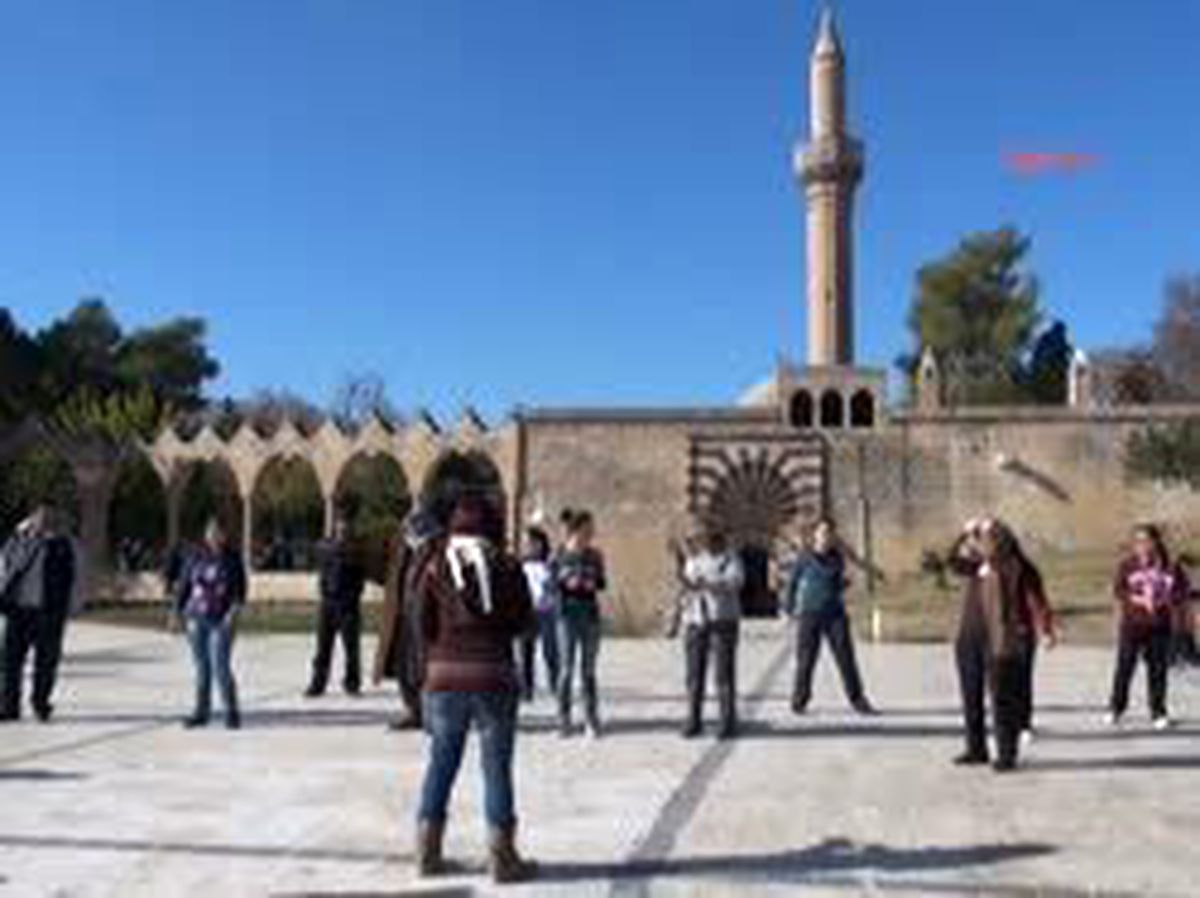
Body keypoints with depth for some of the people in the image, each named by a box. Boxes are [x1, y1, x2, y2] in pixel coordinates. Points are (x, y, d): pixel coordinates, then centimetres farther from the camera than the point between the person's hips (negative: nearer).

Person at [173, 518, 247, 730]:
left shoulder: (233, 559, 1)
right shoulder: (195, 558, 4)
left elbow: (241, 589, 1)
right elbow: (183, 586, 9)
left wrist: (235, 609, -14)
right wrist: (178, 613, 5)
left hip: (220, 622, -2)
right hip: (196, 619, 2)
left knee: (220, 667, -9)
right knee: (201, 667, 7)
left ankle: (231, 712, 4)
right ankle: (201, 712, 17)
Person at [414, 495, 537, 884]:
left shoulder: (435, 568, -1)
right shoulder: (506, 566, -4)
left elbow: (424, 627, 0)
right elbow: (524, 620, 2)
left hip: (445, 676, 2)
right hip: (494, 675, -2)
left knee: (441, 761, 13)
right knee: (496, 766, 5)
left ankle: (428, 851, 18)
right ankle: (502, 857, 9)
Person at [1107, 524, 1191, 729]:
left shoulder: (1170, 566, 0)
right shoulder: (1127, 564, -2)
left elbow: (1184, 591, 2)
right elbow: (1118, 590, -5)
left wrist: (1165, 600, -14)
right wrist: (1138, 600, -18)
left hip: (1159, 626, 1)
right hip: (1131, 624, -1)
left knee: (1158, 669, 5)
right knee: (1124, 666, 1)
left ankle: (1158, 712, 17)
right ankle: (1116, 708, 15)